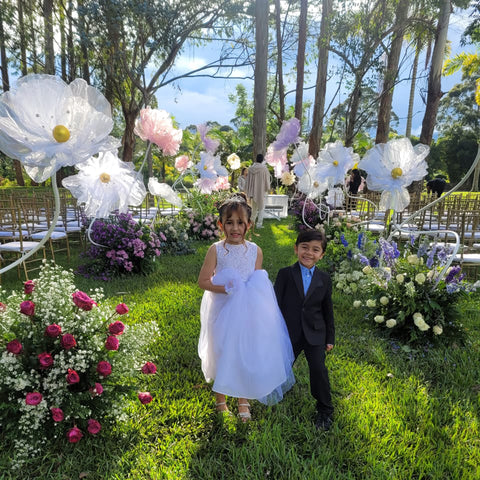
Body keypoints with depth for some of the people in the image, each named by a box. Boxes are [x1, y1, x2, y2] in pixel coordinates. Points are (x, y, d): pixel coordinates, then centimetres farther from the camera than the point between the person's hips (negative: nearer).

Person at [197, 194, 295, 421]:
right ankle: (221, 401, 40)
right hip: (222, 311, -2)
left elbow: (259, 283, 3)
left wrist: (251, 293, -16)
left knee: (246, 355, 14)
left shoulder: (255, 251, -6)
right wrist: (227, 288, -23)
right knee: (221, 355, 14)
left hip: (247, 312, 2)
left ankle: (243, 400, 39)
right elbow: (203, 281, -11)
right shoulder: (216, 250, -13)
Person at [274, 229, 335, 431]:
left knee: (319, 370, -1)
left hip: (315, 334, 1)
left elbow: (328, 310, 8)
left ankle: (325, 411, 23)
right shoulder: (285, 274, -7)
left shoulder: (324, 279, 2)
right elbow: (276, 304, -5)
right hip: (289, 334, -1)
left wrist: (330, 338, 9)